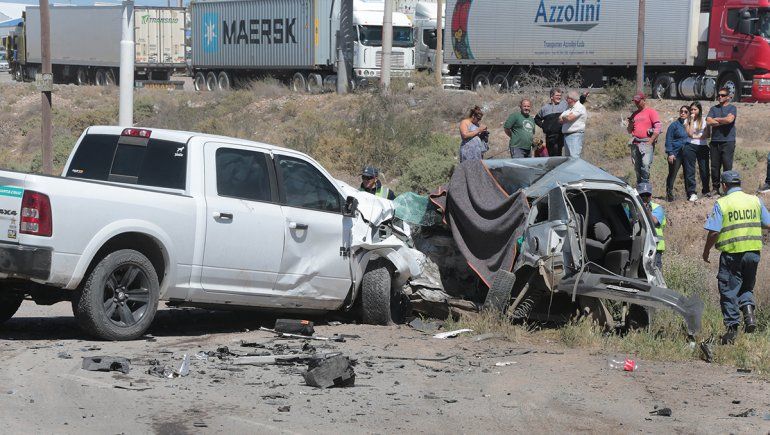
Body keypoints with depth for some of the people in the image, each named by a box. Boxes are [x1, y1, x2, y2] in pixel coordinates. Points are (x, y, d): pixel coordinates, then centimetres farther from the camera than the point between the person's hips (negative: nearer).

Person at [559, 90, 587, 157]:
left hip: (575, 135, -9)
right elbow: (560, 120, 13)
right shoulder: (568, 108, 19)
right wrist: (566, 118, -7)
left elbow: (569, 118, -19)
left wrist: (563, 118, 2)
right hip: (566, 135, 9)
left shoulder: (580, 108, -7)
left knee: (574, 158, -16)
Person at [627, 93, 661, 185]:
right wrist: (630, 124, 2)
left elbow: (658, 128, -6)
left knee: (645, 165, -19)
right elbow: (629, 131, 25)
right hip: (635, 144, 6)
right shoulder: (634, 114, 19)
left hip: (646, 143, -6)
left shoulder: (651, 112, 2)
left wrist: (650, 142, -12)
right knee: (637, 167, 5)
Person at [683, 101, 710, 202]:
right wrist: (692, 120, -7)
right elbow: (690, 133, -9)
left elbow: (707, 135, 2)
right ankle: (692, 193, -6)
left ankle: (706, 191, 18)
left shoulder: (704, 120, 8)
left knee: (704, 169, 3)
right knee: (690, 170, -5)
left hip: (703, 147, 1)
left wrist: (695, 136, -6)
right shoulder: (687, 121, 6)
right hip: (690, 147, -1)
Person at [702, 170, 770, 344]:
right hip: (753, 251, 4)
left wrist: (706, 251, 4)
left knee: (729, 291, 6)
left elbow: (714, 232, -10)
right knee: (746, 287, 20)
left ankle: (732, 327, 3)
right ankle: (748, 308, -7)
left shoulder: (722, 203, -6)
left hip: (731, 253, -4)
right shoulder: (755, 201, 6)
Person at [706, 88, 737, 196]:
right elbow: (709, 121, 0)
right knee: (714, 166, 3)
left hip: (728, 141, -4)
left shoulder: (732, 108, 6)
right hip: (715, 141, 4)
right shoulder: (714, 109, 16)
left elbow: (729, 119, -13)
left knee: (727, 166, -7)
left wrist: (716, 119, 0)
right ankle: (715, 188, 9)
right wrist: (723, 121, -5)